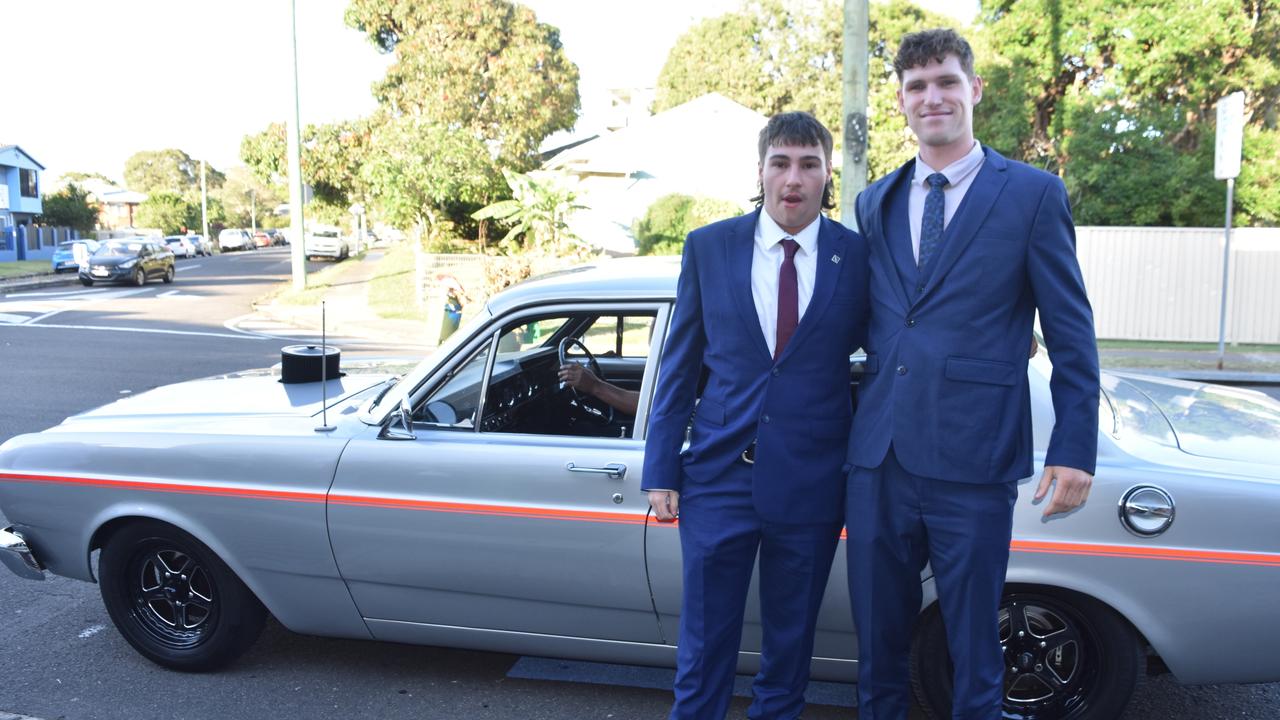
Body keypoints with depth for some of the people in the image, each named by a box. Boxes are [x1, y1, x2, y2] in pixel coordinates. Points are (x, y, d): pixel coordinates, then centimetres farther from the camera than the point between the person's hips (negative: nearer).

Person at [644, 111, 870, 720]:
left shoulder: (859, 256, -2)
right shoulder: (708, 247, 0)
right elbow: (679, 366, 3)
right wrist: (660, 469, 1)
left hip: (811, 485, 0)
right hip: (719, 477, 0)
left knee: (790, 642, 17)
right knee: (704, 643, 10)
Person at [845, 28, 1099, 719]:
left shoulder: (1034, 194, -1)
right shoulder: (874, 202, 11)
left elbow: (1071, 332, -2)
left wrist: (1074, 448, -6)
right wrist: (863, 416, 10)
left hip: (973, 460, -3)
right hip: (878, 456, 4)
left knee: (973, 647, 10)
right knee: (877, 639, 15)